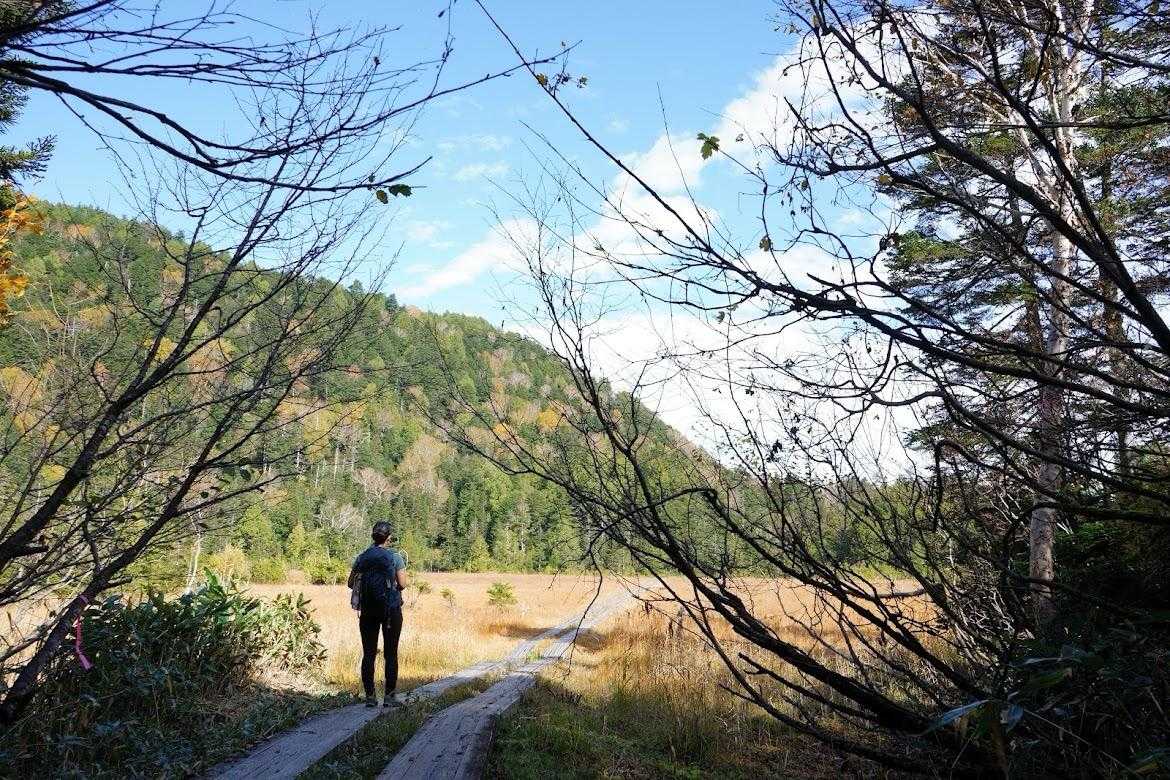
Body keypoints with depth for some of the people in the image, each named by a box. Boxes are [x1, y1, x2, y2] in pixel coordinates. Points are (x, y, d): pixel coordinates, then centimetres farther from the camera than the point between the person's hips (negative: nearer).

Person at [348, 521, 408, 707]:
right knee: (391, 654, 4)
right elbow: (403, 584, -8)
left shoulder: (362, 558, 3)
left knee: (368, 653, 7)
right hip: (391, 609, -3)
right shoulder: (394, 557, -6)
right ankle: (389, 696, 4)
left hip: (367, 610, 3)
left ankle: (369, 696, 7)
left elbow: (351, 583, 6)